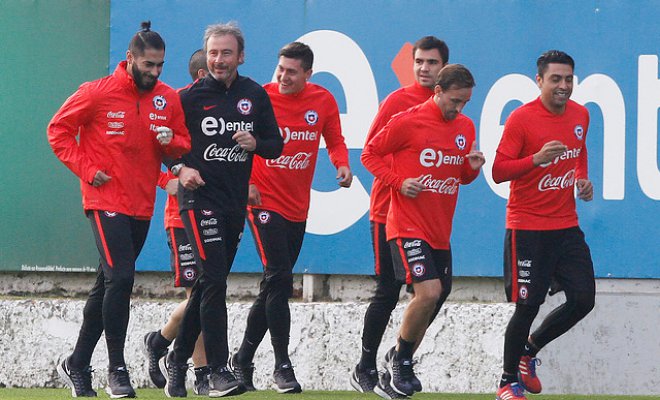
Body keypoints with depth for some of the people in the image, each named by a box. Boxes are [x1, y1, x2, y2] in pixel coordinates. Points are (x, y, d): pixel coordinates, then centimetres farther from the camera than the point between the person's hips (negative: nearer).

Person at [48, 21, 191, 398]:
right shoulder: (97, 93, -7)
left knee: (109, 285, 12)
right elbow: (59, 130, 0)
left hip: (142, 206, 5)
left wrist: (170, 141, -11)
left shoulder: (169, 99, 5)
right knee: (120, 277, -17)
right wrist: (86, 169, -9)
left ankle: (78, 364, 24)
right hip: (106, 201, -5)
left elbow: (184, 145, 13)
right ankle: (117, 369, -11)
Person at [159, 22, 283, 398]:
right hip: (200, 197, -5)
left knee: (208, 285, 11)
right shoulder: (191, 96, -2)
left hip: (236, 202, 5)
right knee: (213, 281, -14)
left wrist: (255, 143, -11)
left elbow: (276, 144, 10)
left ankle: (177, 361, 25)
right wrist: (180, 168, -11)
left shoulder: (255, 95, 7)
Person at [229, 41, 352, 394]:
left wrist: (342, 165, -8)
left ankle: (243, 360, 25)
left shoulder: (323, 101, 0)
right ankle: (282, 365, -12)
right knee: (280, 279, -16)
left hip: (297, 207, 5)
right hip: (264, 202, -5)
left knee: (274, 286, 12)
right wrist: (244, 183, -15)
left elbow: (335, 141, 12)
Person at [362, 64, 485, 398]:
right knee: (429, 292, -20)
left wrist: (472, 167, -3)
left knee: (436, 297, 10)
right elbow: (370, 154, -2)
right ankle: (400, 359, 1)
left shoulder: (465, 127, 9)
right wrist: (399, 182, -15)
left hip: (440, 231, 7)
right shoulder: (408, 122, -10)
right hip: (408, 226, -7)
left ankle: (401, 362, 29)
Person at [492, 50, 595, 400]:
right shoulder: (522, 119, -13)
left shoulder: (580, 115, 6)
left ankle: (529, 349, 23)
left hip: (567, 226, 6)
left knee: (583, 299, 0)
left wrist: (583, 179, 8)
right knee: (528, 305, -5)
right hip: (528, 228, -6)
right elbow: (498, 171, -14)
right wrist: (537, 158, -28)